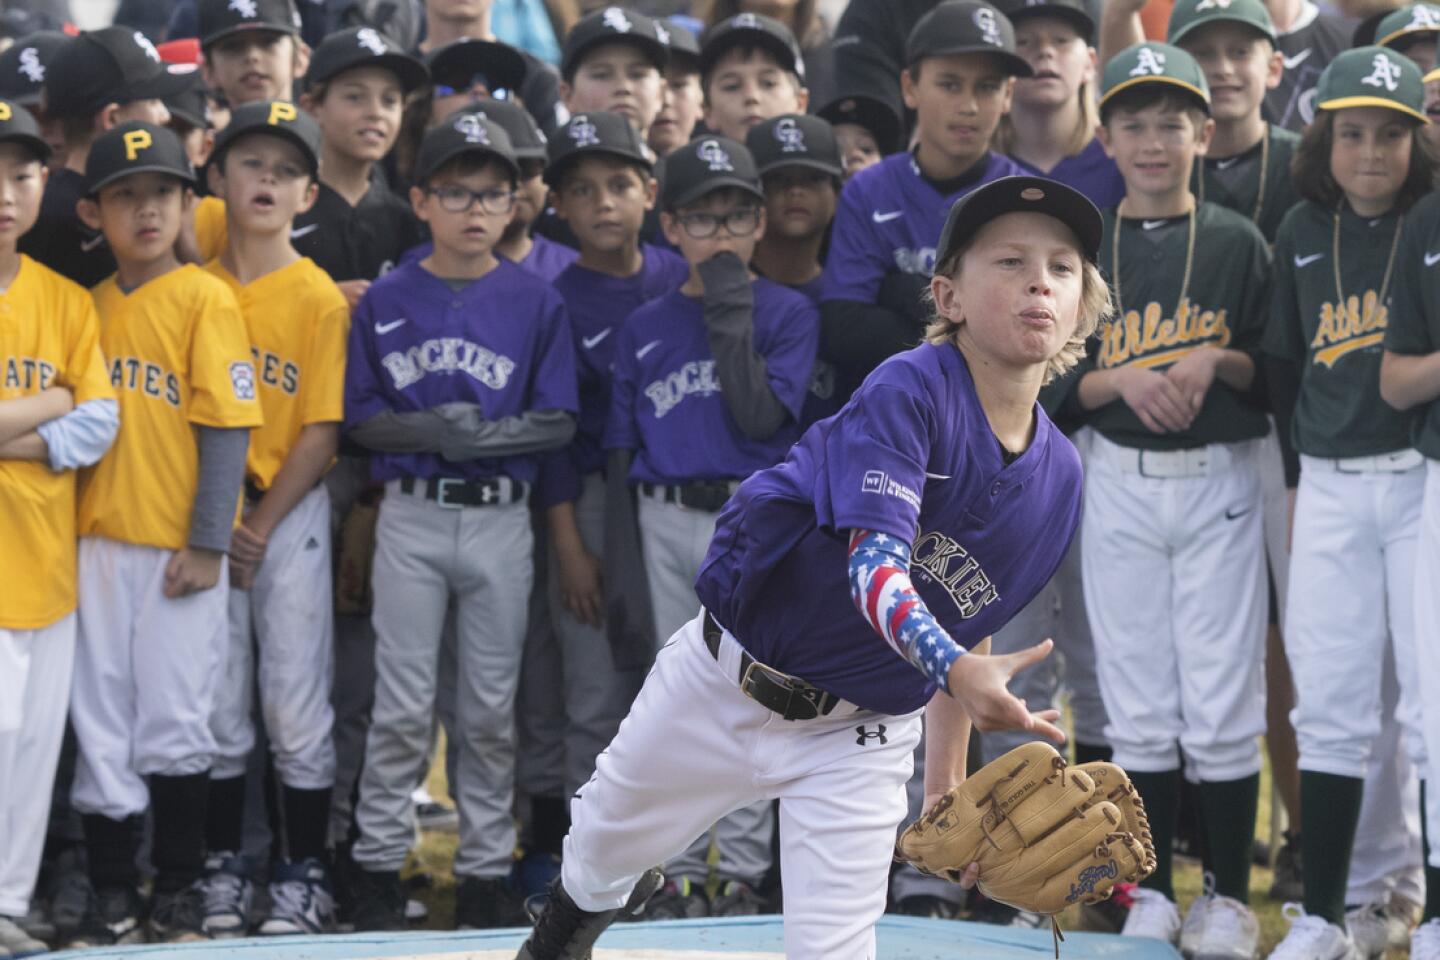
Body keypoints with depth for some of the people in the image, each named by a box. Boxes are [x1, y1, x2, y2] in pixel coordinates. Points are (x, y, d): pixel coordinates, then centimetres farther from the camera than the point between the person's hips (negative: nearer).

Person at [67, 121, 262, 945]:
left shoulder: (207, 299, -6)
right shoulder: (91, 305, 10)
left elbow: (228, 425, -9)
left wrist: (207, 543, -13)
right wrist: (70, 526, 6)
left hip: (179, 546, -5)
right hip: (99, 539, 5)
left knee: (175, 721, 1)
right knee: (101, 720, 7)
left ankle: (180, 892, 13)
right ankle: (113, 892, 15)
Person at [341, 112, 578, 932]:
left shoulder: (537, 302, 2)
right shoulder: (386, 301, 3)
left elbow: (559, 422, -1)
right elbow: (361, 417, 3)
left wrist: (489, 436, -17)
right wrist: (428, 430, -15)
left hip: (502, 519, 0)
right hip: (411, 517, 0)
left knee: (492, 706, 6)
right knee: (403, 704, 1)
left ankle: (487, 870, 15)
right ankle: (379, 865, 11)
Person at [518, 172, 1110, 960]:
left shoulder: (1060, 480, -5)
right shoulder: (912, 387, -23)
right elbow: (876, 566, -35)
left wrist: (946, 787, 9)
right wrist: (954, 670, -53)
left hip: (858, 739, 3)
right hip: (725, 679, -3)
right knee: (598, 858, 19)